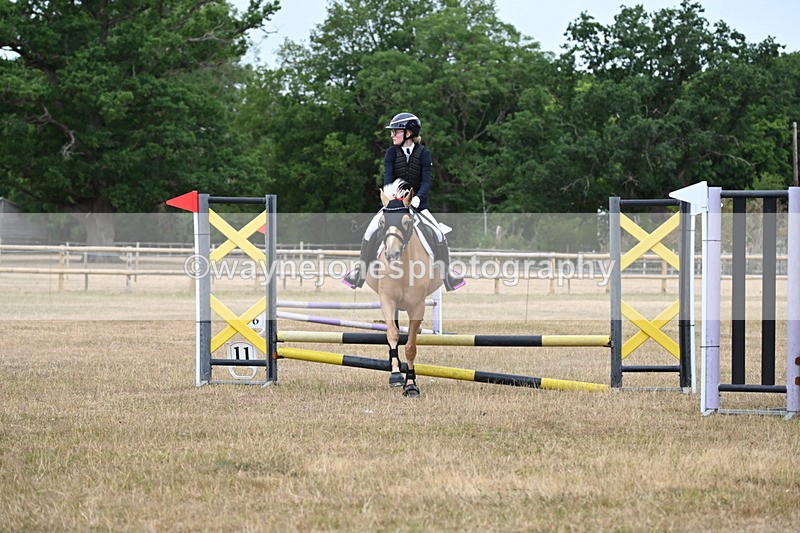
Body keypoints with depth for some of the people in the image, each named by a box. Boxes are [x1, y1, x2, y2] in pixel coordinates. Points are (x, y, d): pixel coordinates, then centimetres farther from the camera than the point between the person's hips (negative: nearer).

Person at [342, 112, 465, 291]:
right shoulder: (392, 152, -2)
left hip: (417, 203, -1)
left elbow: (426, 180, -15)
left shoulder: (423, 154, -6)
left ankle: (446, 274, -2)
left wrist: (418, 197, -33)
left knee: (438, 234, -17)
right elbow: (387, 176, -13)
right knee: (370, 233, -15)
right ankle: (360, 270, -3)